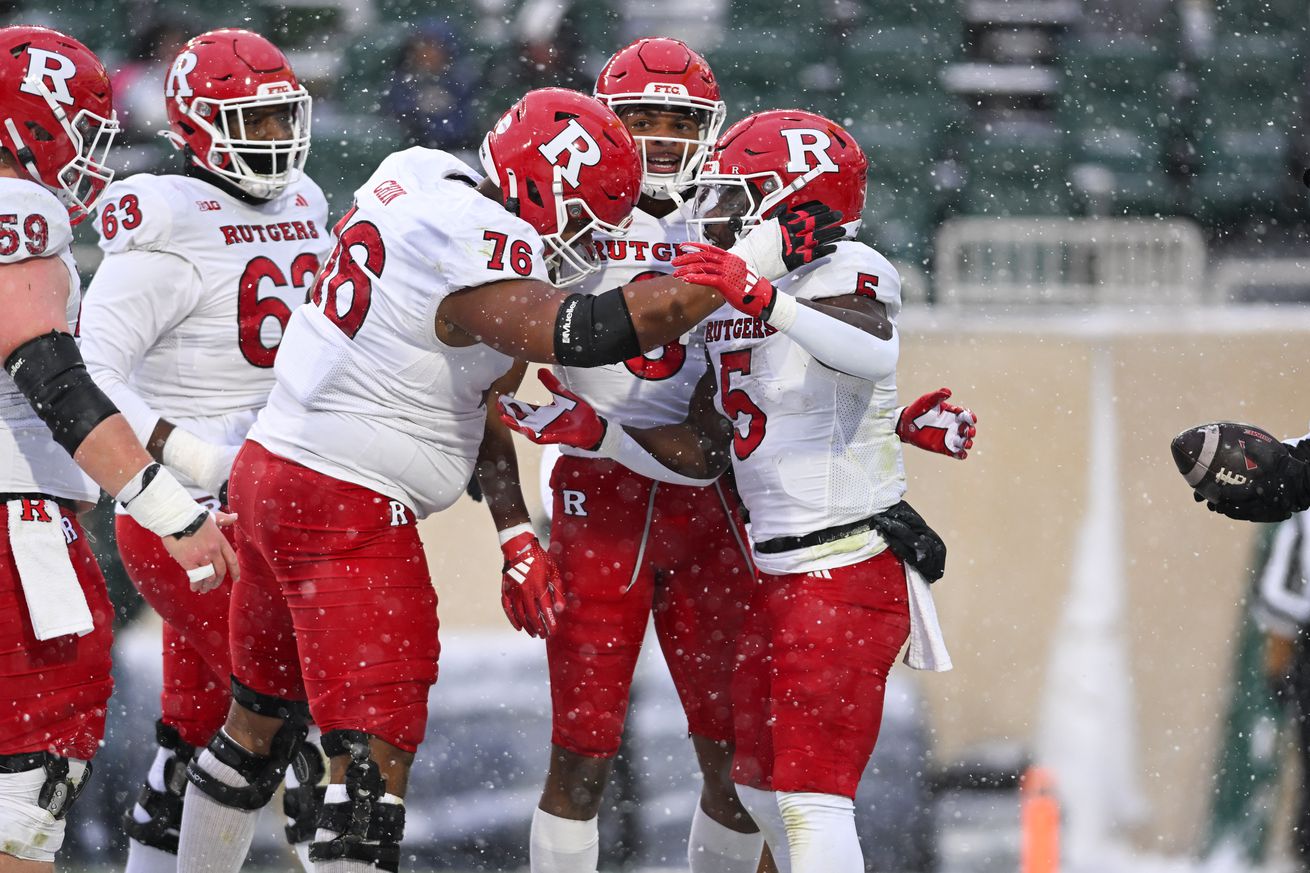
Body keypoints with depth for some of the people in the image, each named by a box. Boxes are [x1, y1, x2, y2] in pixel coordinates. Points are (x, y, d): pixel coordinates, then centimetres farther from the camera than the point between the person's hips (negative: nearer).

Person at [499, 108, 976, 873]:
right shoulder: (731, 304, 13)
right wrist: (590, 431, 11)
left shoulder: (840, 274, -12)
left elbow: (876, 353, -37)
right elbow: (702, 457, 17)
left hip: (849, 572, -10)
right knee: (761, 786, 16)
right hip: (780, 576, 10)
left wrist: (766, 301, -47)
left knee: (811, 798, -12)